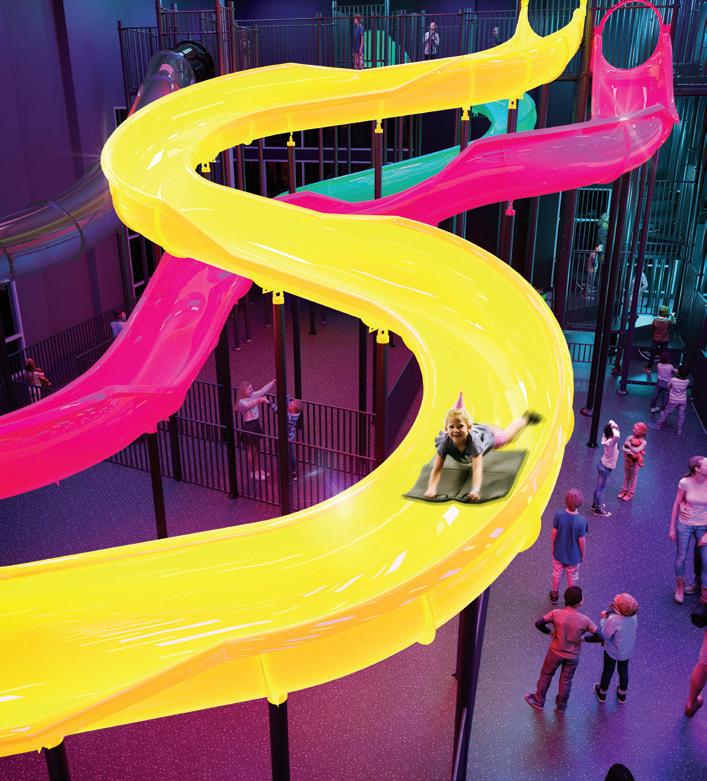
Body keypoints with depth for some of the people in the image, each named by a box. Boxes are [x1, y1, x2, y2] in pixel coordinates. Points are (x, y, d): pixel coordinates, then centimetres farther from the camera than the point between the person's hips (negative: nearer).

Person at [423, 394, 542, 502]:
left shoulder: (473, 439, -50)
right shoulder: (445, 442, -45)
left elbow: (477, 469, -57)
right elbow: (436, 469, -48)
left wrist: (476, 490, -74)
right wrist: (431, 489, -66)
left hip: (487, 434, -2)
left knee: (507, 435, 30)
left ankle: (525, 418, 58)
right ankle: (460, 400, 68)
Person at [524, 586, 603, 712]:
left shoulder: (556, 613, -24)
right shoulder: (585, 620, -23)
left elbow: (538, 623, -19)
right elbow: (600, 637, -17)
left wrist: (549, 632, 0)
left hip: (556, 652, 0)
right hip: (573, 656, 0)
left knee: (546, 675, 23)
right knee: (566, 680, 23)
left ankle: (539, 701, 41)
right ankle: (561, 705, 45)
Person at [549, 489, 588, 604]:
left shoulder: (559, 515, -24)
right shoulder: (582, 521, -29)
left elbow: (554, 533, -12)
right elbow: (582, 540, -18)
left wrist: (553, 547, 8)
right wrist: (582, 554, 2)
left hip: (559, 552, 2)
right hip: (574, 555, -2)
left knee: (557, 574, 25)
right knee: (572, 577, 23)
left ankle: (554, 595, 45)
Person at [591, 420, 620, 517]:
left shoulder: (606, 438, -7)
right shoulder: (611, 442, -31)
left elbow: (611, 422, 7)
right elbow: (617, 436, -56)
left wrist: (612, 425, -16)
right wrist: (614, 428, -36)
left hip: (602, 464, 8)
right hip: (606, 468, -8)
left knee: (599, 487, 24)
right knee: (601, 489, 7)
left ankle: (595, 504, 41)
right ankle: (598, 509, 21)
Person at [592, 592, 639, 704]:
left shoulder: (613, 619, -38)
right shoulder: (633, 615, -21)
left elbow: (604, 635, -26)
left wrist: (603, 618, -16)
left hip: (613, 652, -4)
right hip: (628, 650, 4)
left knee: (608, 672, 22)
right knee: (624, 671, 28)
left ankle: (602, 694, 46)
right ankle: (622, 695, 51)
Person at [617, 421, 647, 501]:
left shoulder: (643, 442, -22)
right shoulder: (630, 437, -11)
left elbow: (636, 450, -33)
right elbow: (623, 448, -14)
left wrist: (628, 445, -22)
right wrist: (629, 451, -31)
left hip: (635, 463, -4)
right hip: (627, 460, 4)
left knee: (633, 478, 14)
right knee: (626, 476, 20)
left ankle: (630, 493, 29)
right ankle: (624, 490, 37)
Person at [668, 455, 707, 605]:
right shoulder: (685, 483, -16)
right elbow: (676, 505, -4)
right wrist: (672, 528, 1)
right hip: (684, 525, -1)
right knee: (681, 558, 12)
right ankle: (680, 588, 37)